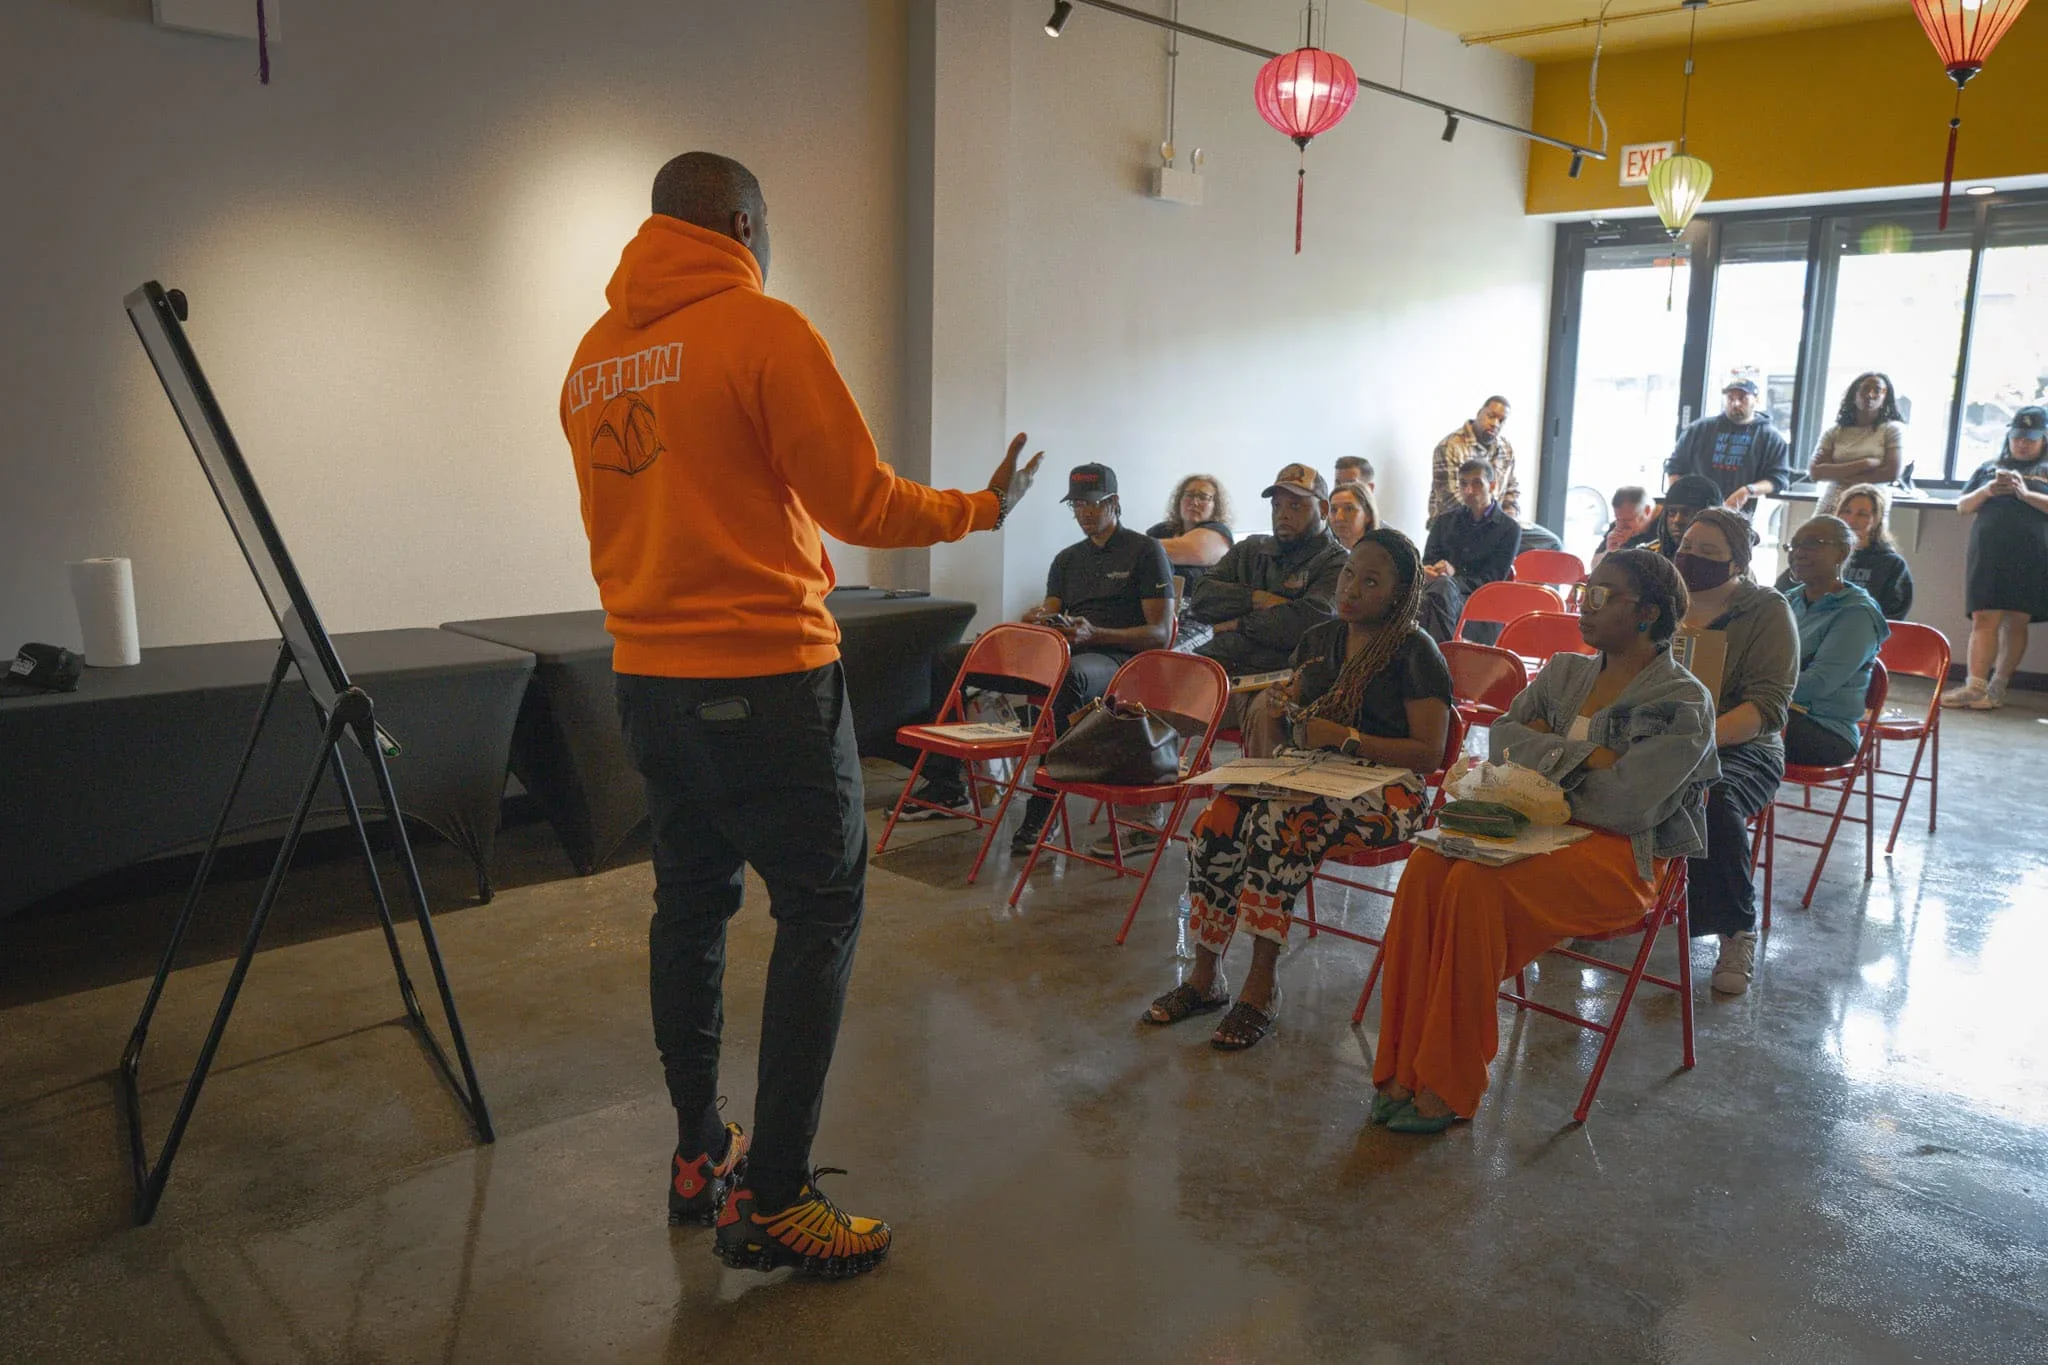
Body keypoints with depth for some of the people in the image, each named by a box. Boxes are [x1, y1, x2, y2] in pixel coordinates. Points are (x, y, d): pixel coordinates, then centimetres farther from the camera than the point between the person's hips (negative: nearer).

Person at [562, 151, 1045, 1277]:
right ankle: (772, 1197, 3)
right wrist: (982, 508, 5)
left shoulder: (594, 354, 11)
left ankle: (700, 1155, 27)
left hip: (647, 675, 8)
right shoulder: (761, 327, -10)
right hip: (765, 675, -7)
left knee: (690, 902, 16)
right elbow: (861, 504, -10)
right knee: (820, 909, 1)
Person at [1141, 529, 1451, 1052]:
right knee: (1217, 825, -21)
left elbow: (1428, 753, -10)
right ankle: (1205, 977, -11)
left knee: (1282, 821, -35)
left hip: (1384, 790, -6)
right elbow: (1293, 710, 30)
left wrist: (1346, 738, -17)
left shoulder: (1415, 652, -4)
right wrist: (1276, 703, 5)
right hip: (1311, 776, 6)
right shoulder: (1319, 639, 16)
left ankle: (1262, 985, -25)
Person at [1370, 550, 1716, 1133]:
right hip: (1539, 829, 6)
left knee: (1476, 883, -32)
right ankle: (1405, 1066, -22)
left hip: (1621, 855, -6)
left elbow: (1624, 804, -15)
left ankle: (1448, 1087, -22)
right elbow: (1502, 736, 5)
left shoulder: (1683, 703, -4)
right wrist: (1582, 756, -10)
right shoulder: (1565, 673, 16)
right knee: (1427, 865, -25)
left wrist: (1544, 749, -4)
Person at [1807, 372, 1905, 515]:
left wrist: (1837, 474, -7)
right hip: (1831, 508, 2)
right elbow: (1815, 472, -4)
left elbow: (1891, 473, -8)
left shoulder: (1892, 429, 5)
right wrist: (1864, 464, -11)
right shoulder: (1833, 432, 9)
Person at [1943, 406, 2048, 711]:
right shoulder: (1990, 469, 18)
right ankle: (1975, 685, -9)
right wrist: (1986, 491, -4)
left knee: (2016, 622, 1)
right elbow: (1963, 506, 14)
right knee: (1984, 619, -5)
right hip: (1988, 556, 1)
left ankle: (1997, 688, 5)